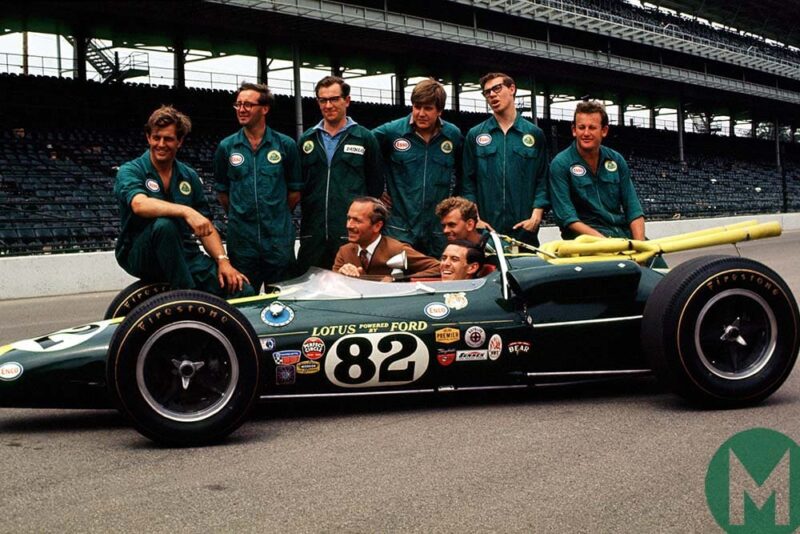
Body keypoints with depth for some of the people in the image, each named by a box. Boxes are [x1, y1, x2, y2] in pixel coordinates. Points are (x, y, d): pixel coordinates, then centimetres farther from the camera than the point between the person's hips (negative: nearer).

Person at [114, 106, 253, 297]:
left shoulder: (189, 176, 11)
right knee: (164, 224, -39)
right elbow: (140, 205, -28)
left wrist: (222, 260, -6)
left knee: (243, 291, -18)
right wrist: (185, 211, -41)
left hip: (184, 255, 4)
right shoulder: (130, 171, -6)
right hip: (140, 255, -4)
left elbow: (206, 226, 10)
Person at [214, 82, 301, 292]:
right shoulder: (226, 147, 3)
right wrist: (238, 217, 11)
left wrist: (277, 217, 9)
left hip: (279, 239, -1)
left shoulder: (286, 145, 0)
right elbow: (222, 191, 12)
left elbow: (295, 190, 6)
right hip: (241, 239, 1)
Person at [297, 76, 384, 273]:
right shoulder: (306, 140, 12)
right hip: (313, 233, 3)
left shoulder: (365, 138, 3)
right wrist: (307, 208, 9)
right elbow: (298, 183, 17)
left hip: (352, 233, -3)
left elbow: (376, 184, 8)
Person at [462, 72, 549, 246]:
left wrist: (536, 216, -7)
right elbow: (468, 182, 6)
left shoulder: (534, 134, 9)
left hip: (524, 230, 0)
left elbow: (542, 180, 6)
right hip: (485, 231, 0)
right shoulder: (475, 135, 9)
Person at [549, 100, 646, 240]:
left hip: (623, 231, 5)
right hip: (586, 236, -5)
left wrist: (639, 244, -9)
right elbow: (566, 218, -10)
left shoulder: (616, 160, 10)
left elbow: (632, 207, 8)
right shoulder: (561, 164, -4)